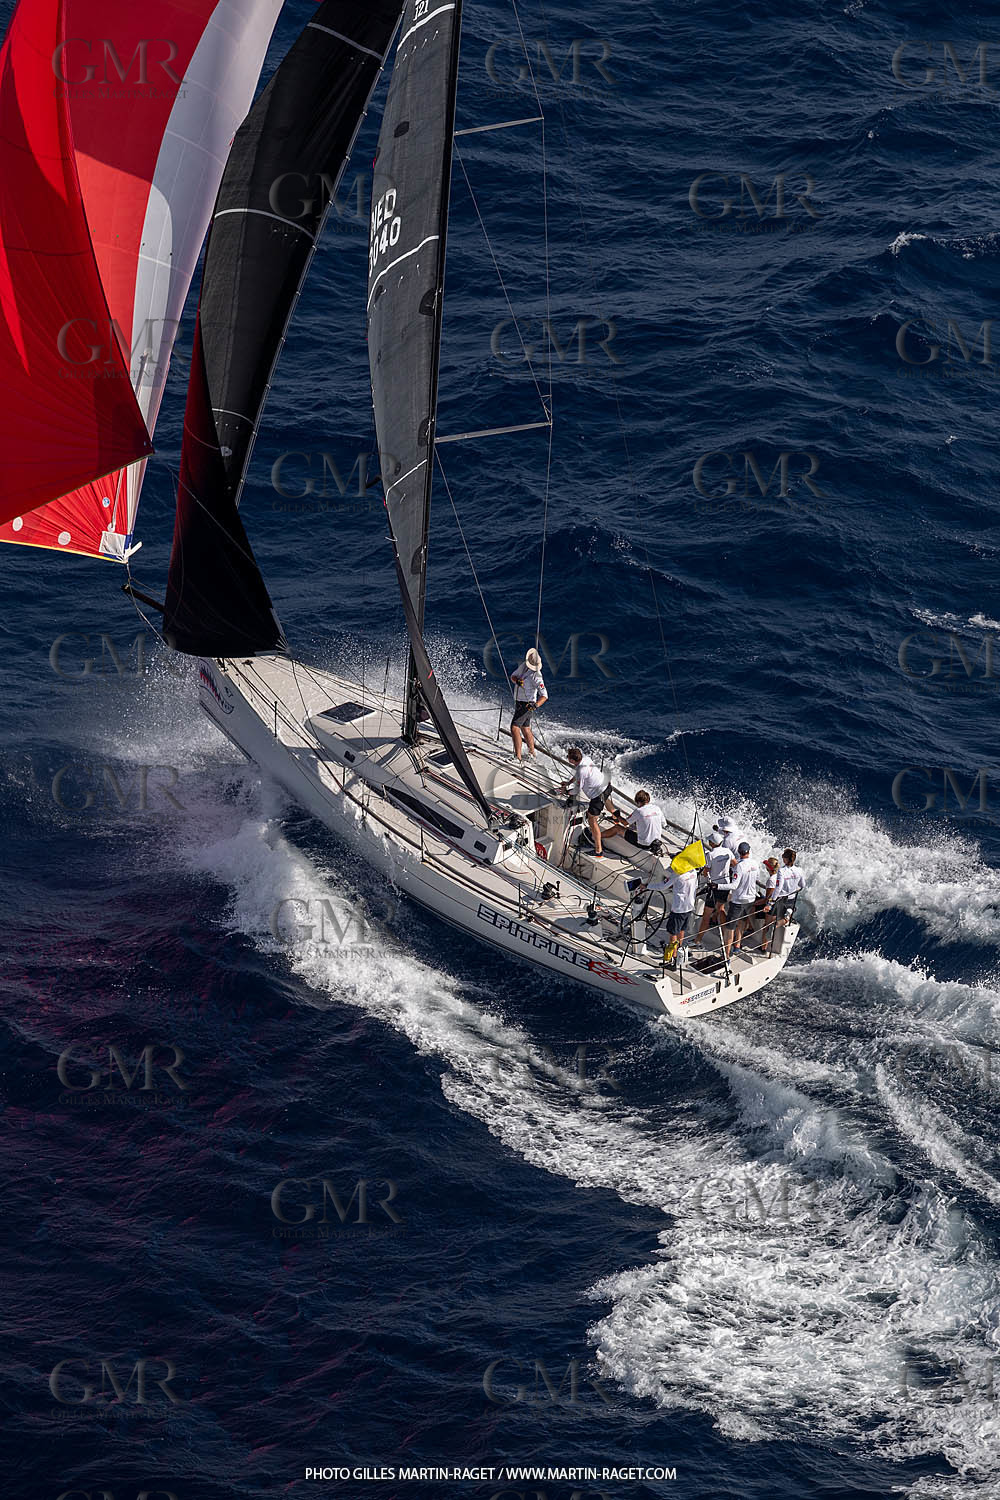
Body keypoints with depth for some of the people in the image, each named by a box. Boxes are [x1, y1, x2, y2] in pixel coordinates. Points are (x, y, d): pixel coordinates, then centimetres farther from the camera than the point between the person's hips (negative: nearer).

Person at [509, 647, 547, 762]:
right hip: (518, 702, 9)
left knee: (514, 727, -19)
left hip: (527, 705, -9)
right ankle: (532, 754, 39)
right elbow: (512, 676, 5)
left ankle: (518, 757, -20)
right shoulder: (523, 666, -2)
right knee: (525, 729, 22)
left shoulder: (536, 676, -24)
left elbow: (544, 696, -24)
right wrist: (516, 680, -20)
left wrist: (536, 705, -42)